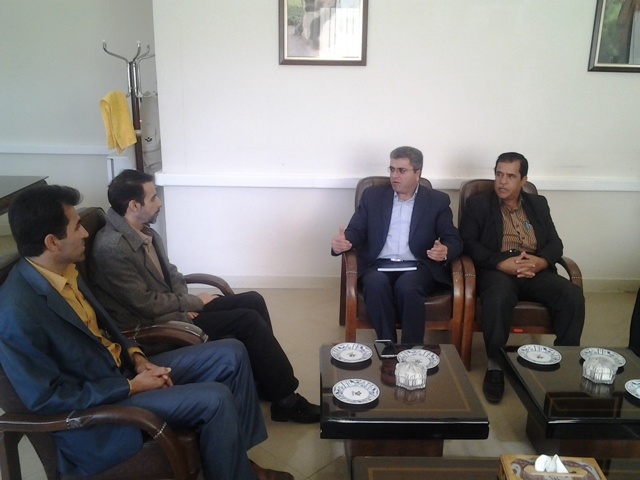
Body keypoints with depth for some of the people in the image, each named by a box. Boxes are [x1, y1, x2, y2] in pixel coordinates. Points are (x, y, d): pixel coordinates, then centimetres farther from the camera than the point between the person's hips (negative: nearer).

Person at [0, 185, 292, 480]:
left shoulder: (64, 270, 0)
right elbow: (45, 399, -22)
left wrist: (136, 356, -2)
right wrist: (131, 386, -18)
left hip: (121, 370, 9)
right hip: (93, 412, -9)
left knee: (231, 354, 1)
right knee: (215, 400, -22)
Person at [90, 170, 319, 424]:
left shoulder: (144, 231, 5)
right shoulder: (112, 248, -23)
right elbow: (145, 304, -22)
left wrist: (187, 302, -5)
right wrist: (194, 302, -11)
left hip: (171, 307, 9)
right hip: (154, 325, -9)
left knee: (253, 301, -1)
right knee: (248, 320, -17)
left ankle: (269, 382, 10)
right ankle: (286, 399, -6)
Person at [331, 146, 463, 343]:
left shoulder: (437, 201, 9)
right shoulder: (372, 195, 12)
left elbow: (454, 240, 4)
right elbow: (356, 231, 7)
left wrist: (445, 251, -22)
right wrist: (343, 241, -18)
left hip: (418, 267, -1)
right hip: (379, 265, 1)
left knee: (407, 287, -35)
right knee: (376, 284, -34)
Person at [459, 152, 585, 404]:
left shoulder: (538, 204, 20)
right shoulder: (477, 203, 10)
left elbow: (555, 243, 12)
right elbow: (468, 242, -3)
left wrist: (540, 261, -12)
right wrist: (501, 263, -18)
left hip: (537, 271, 4)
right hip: (497, 269, -3)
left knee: (573, 295, -24)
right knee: (498, 298, -37)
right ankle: (495, 366, -21)